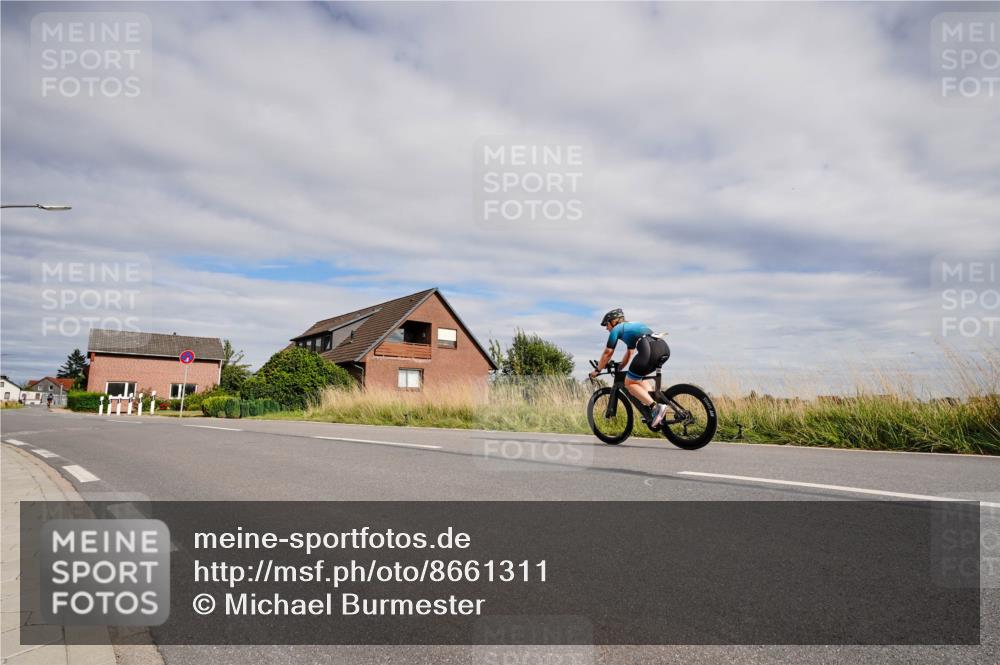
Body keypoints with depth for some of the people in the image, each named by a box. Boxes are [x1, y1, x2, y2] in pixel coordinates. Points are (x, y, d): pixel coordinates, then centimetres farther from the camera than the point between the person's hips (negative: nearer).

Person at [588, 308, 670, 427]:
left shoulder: (616, 329, 13)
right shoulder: (631, 326, 36)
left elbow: (607, 353, 16)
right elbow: (629, 352, 43)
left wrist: (597, 370, 27)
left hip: (649, 349, -8)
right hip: (664, 347, 8)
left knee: (629, 383, 4)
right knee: (637, 378, 26)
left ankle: (656, 407, -14)